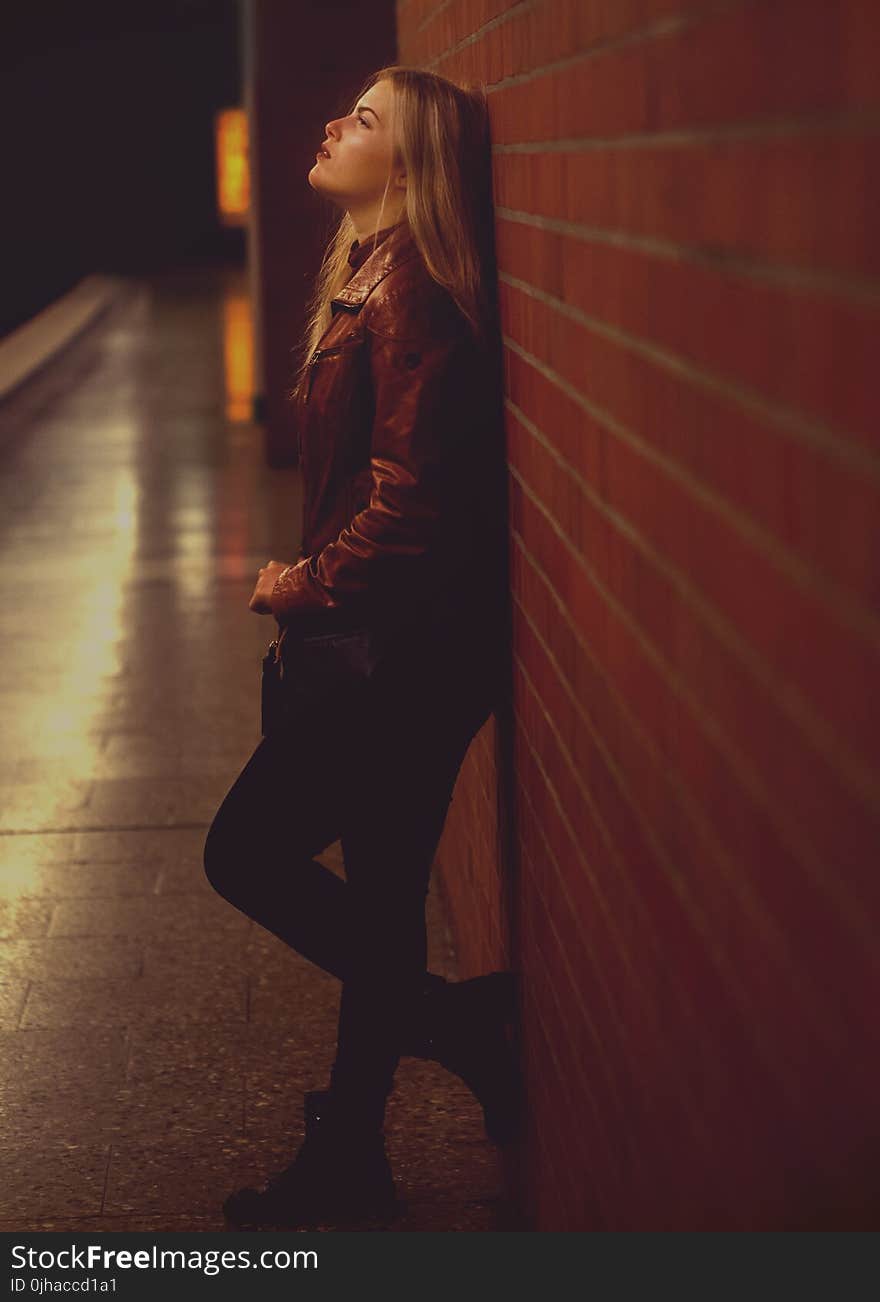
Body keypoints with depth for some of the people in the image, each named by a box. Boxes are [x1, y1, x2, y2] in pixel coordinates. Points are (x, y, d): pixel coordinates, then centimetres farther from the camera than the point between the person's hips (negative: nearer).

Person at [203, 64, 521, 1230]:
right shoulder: (370, 276, 13)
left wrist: (312, 585, -10)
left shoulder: (406, 290, -17)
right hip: (393, 644, 10)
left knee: (248, 853, -3)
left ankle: (461, 1020, 7)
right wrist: (317, 584, 8)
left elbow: (410, 494, -23)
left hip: (407, 649, -10)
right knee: (377, 899, 15)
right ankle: (347, 1166, 26)